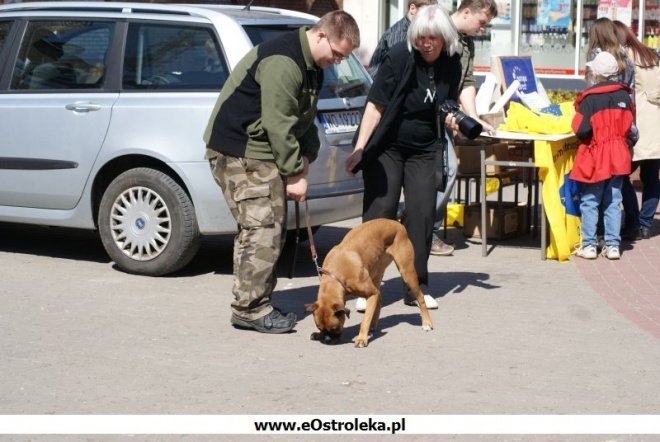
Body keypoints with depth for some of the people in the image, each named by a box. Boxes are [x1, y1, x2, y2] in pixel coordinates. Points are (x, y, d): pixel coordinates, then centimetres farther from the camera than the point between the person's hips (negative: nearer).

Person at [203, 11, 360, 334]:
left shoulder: (312, 66, 11)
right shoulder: (283, 62, -22)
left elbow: (304, 117, 18)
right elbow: (278, 123, -24)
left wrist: (305, 157, 3)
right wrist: (294, 173, -19)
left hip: (262, 152, 10)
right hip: (239, 152, -10)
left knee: (271, 228, 9)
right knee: (262, 229, -13)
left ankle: (252, 305, 14)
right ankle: (250, 309, -9)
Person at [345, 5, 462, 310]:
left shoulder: (452, 64, -2)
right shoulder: (399, 57, -16)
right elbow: (375, 105, -14)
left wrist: (452, 120, -10)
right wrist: (359, 149, -19)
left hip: (422, 150, 4)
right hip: (386, 146, -4)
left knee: (422, 214, 1)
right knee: (379, 214, -5)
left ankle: (417, 288, 10)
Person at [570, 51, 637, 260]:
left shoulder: (589, 98, -15)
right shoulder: (624, 95, 2)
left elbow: (582, 130, -18)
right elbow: (630, 127, 8)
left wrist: (576, 119, 2)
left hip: (596, 158, -4)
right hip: (619, 158, 4)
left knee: (590, 202, 5)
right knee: (613, 202, 10)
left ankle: (589, 245, 5)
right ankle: (612, 245, 10)